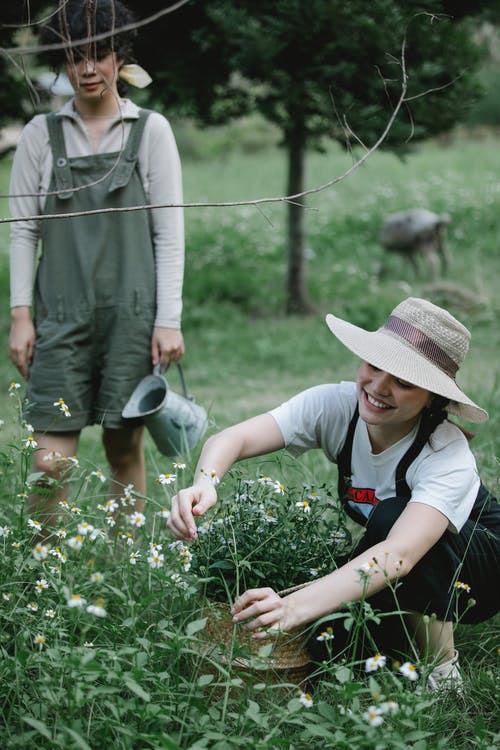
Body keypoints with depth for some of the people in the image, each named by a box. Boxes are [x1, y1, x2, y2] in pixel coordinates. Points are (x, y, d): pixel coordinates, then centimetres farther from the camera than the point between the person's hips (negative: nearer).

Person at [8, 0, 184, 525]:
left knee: (125, 448, 5)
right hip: (62, 317, 1)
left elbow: (169, 232, 2)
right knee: (50, 460, -6)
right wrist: (20, 316, 0)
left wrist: (169, 321, -4)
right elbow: (24, 230, 8)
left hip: (132, 315, 0)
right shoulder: (41, 134, 8)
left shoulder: (151, 131, 4)